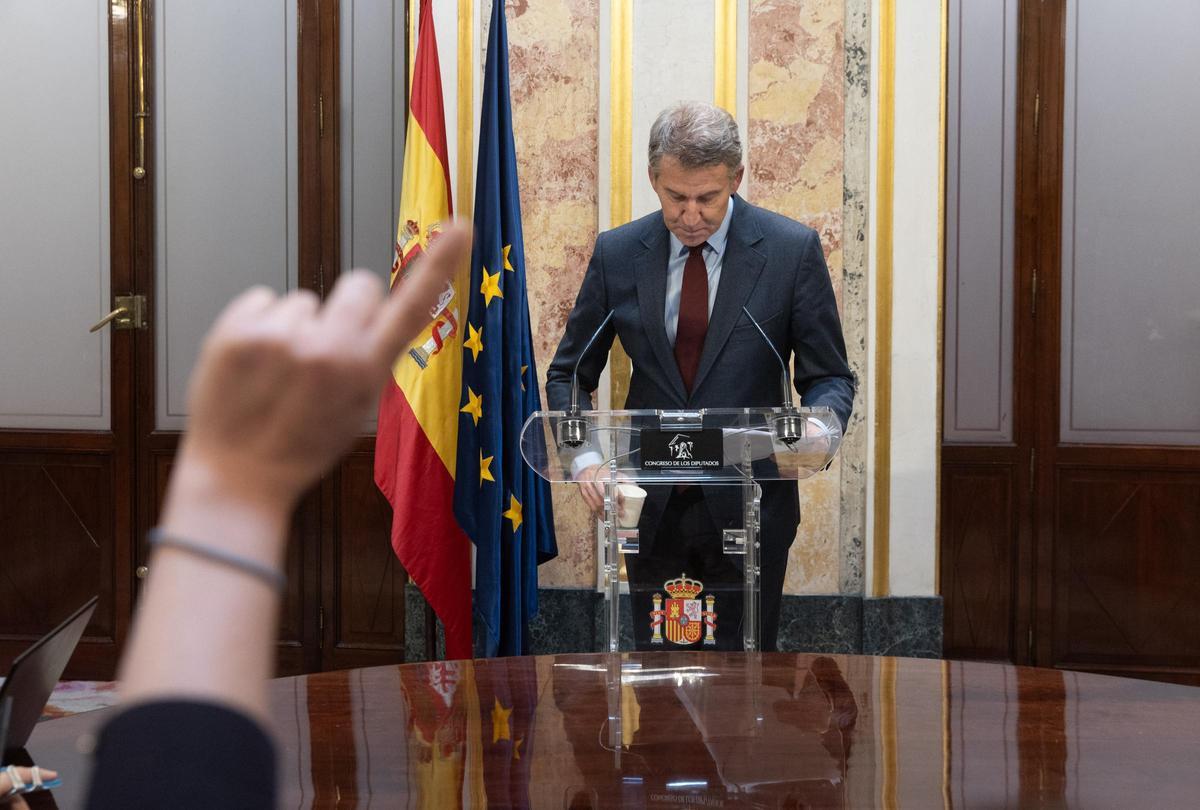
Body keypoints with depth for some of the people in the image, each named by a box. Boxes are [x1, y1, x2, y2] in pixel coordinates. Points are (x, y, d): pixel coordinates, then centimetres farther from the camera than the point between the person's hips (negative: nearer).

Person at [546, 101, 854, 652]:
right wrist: (585, 457, -11)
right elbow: (569, 375, 8)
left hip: (749, 507, -2)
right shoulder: (617, 254, 0)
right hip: (651, 508, 2)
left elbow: (829, 377, 1)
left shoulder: (791, 249, -5)